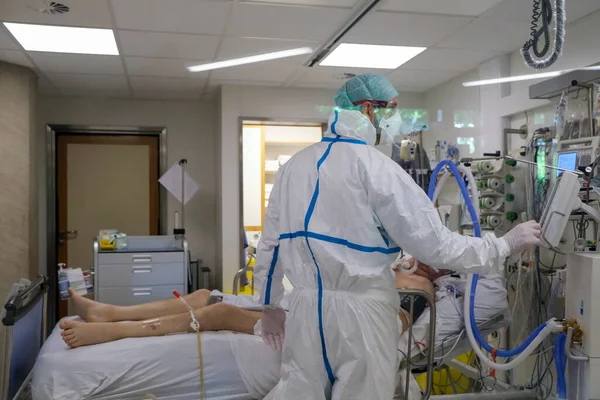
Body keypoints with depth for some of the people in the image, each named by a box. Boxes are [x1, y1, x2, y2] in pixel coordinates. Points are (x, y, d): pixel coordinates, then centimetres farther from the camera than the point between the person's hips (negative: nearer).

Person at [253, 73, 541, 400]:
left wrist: (270, 305, 23)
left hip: (306, 306, 6)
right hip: (359, 311, -5)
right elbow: (433, 244, -13)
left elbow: (270, 242, 12)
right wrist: (506, 245, 0)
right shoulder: (373, 165, -10)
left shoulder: (293, 165, 9)